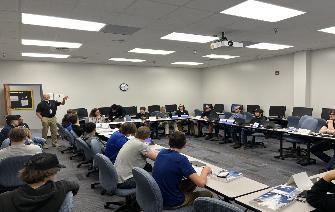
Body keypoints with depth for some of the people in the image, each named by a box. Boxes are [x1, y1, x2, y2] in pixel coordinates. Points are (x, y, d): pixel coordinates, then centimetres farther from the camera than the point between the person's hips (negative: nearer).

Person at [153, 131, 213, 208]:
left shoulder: (161, 153, -3)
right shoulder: (181, 159, -25)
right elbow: (201, 183, -25)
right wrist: (205, 171, -5)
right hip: (171, 202, -7)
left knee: (191, 181, 25)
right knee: (207, 194, 13)